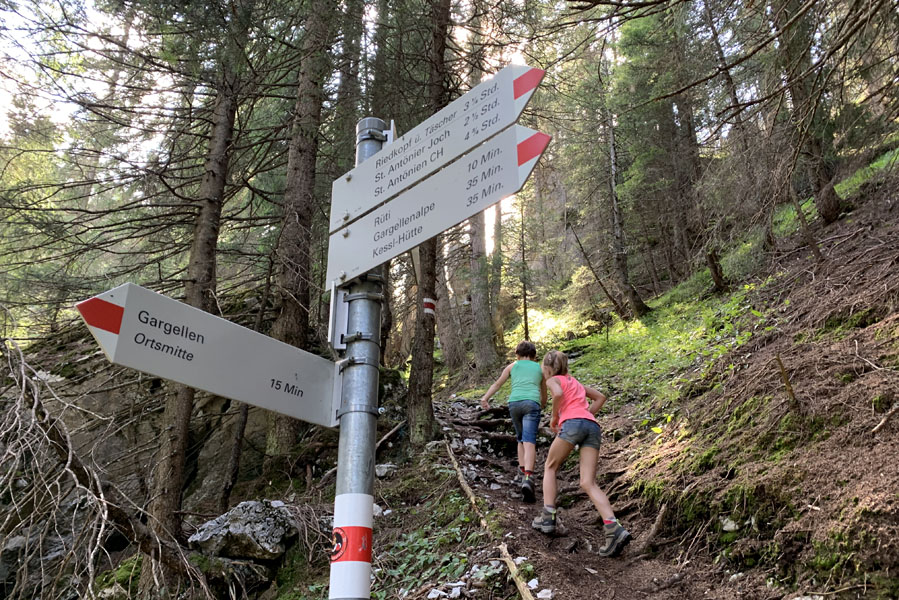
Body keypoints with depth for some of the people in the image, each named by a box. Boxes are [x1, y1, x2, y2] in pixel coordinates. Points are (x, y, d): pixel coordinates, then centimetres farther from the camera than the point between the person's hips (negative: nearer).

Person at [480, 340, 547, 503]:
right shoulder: (540, 368, 25)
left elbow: (497, 383, 17)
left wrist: (485, 398, 17)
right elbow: (544, 392, 35)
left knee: (521, 439, 22)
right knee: (529, 442, -13)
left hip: (514, 403, 1)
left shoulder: (513, 366, 24)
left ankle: (522, 467, 11)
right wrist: (543, 405, 53)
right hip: (532, 403, -1)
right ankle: (527, 478, -28)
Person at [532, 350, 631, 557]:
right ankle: (614, 530, -23)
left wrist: (554, 417, 5)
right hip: (593, 426, 6)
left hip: (573, 423, -6)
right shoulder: (575, 381, 34)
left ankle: (548, 516, 5)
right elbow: (600, 398, 36)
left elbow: (558, 394, -9)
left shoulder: (553, 380, 14)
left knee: (550, 467, 17)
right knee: (588, 483, -4)